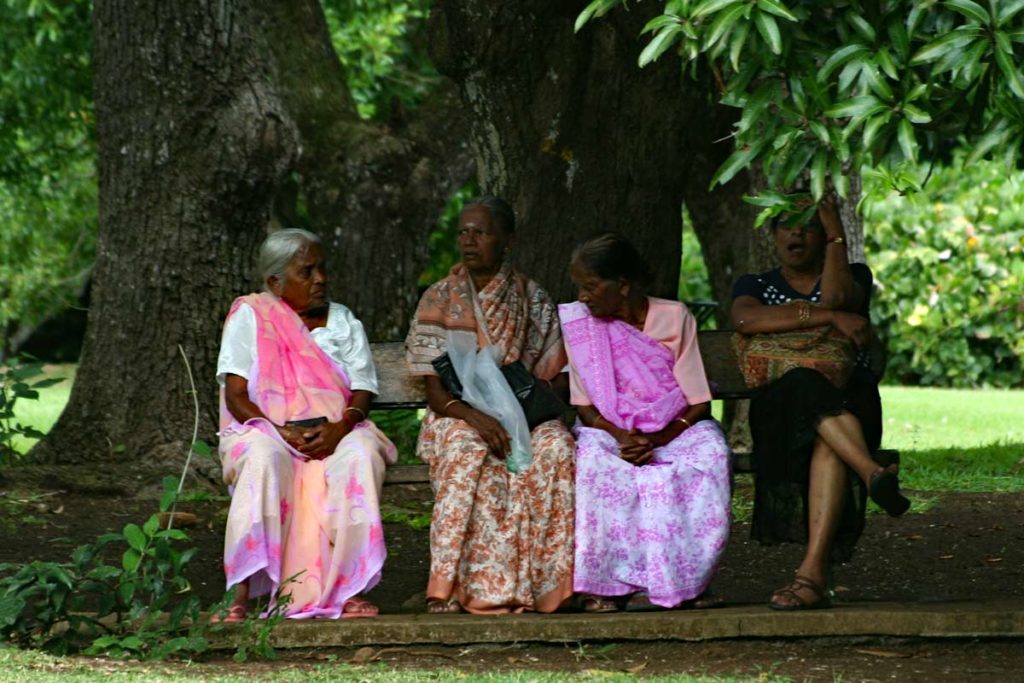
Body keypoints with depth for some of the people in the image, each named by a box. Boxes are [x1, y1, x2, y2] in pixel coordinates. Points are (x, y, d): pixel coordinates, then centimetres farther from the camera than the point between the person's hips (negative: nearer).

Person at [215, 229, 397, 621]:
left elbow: (362, 393, 6)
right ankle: (242, 593, -41)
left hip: (335, 432, 2)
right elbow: (235, 395, -2)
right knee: (264, 459, -38)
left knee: (361, 455, -33)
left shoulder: (344, 322, 16)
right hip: (265, 430, -2)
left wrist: (340, 428, -17)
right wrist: (280, 431, -19)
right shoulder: (250, 316, 6)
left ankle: (349, 588, -35)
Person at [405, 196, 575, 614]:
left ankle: (548, 580, -30)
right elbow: (434, 387, -3)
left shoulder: (534, 300, 9)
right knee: (468, 451, -38)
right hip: (458, 415, -1)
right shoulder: (438, 300, 5)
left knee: (555, 447, -33)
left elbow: (555, 376, 8)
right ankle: (449, 589, -40)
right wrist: (474, 416, -23)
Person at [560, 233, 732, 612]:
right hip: (610, 430, 0)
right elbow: (585, 406, 0)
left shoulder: (674, 318, -4)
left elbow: (698, 403, -5)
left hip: (674, 429, 0)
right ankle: (602, 583, -32)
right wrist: (621, 437, -20)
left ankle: (683, 580, -26)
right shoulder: (579, 324, 0)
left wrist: (656, 440, -21)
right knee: (591, 457, -35)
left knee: (711, 449, -33)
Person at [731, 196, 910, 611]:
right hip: (779, 405, 0)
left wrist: (837, 234, 3)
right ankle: (874, 473, -57)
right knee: (808, 388, -38)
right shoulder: (755, 287, 19)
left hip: (852, 402, 0)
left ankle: (814, 572, -52)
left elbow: (835, 297, -7)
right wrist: (829, 317, -14)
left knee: (828, 441, -37)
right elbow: (745, 319, -8)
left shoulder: (853, 276, 19)